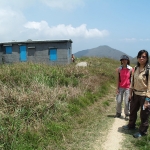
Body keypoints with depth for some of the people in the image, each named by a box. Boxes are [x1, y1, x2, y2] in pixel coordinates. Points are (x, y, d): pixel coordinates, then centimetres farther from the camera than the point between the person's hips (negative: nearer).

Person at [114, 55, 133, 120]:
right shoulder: (119, 69, -2)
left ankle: (127, 115, 19)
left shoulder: (130, 69, -6)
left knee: (126, 102, 2)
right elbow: (118, 79, 1)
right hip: (120, 87, 2)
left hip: (127, 88, -2)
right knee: (119, 101, 7)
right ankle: (118, 113, 25)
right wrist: (117, 88, -3)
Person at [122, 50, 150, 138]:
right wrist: (131, 93, 10)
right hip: (135, 94, 7)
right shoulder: (135, 68, 3)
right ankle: (131, 125, 45)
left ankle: (142, 132, 26)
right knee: (133, 111, 22)